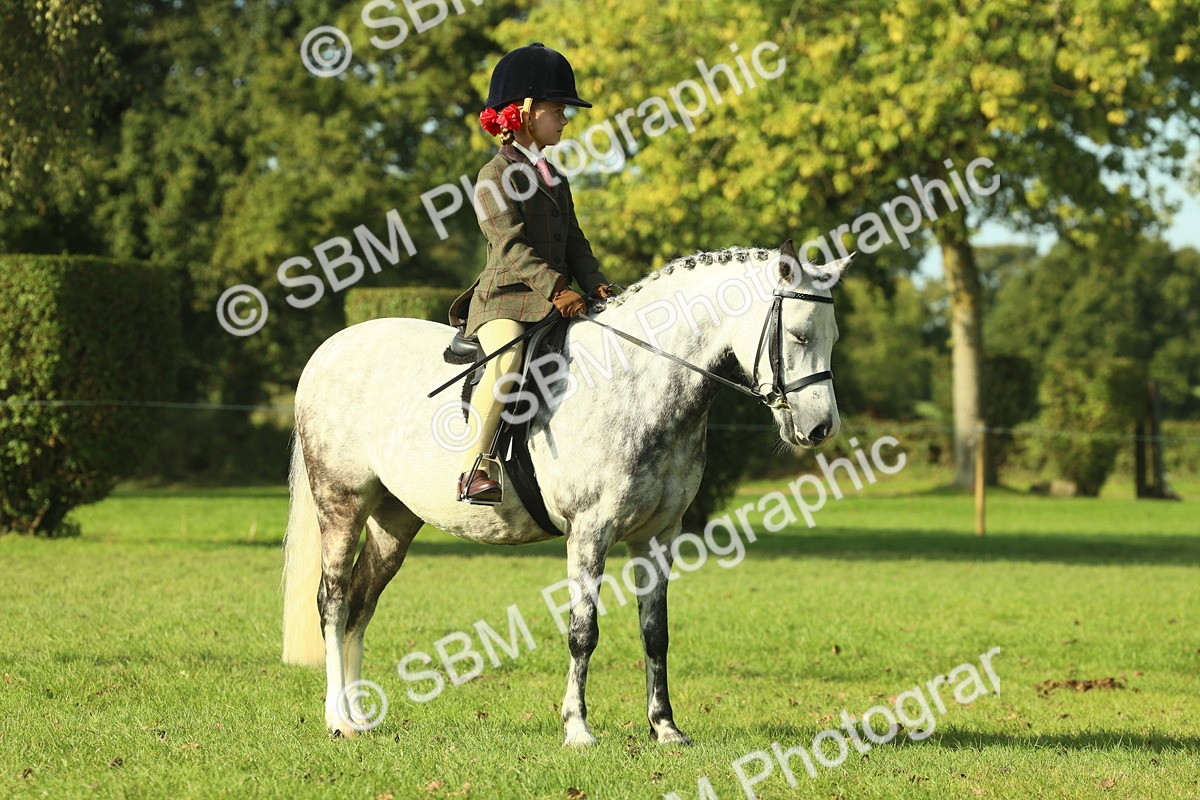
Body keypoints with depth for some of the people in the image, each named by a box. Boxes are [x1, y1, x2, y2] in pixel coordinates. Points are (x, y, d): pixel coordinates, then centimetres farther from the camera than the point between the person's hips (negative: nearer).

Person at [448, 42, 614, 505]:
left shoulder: (554, 180, 21)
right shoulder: (495, 177, -5)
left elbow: (573, 242, 18)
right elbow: (512, 245, -16)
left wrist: (595, 284, -1)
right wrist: (555, 288, -26)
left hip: (554, 303, 8)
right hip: (504, 300, -8)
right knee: (507, 359, -35)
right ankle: (474, 469, -32)